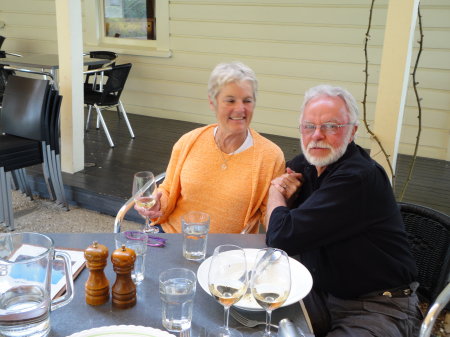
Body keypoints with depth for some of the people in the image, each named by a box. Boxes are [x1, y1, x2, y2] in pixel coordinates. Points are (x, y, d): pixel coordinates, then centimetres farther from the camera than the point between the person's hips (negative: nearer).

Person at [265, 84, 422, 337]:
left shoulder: (359, 178, -26)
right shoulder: (304, 166, 1)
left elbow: (283, 237, -28)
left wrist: (276, 194, -7)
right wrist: (285, 197, -12)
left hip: (379, 308, -7)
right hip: (324, 293, 7)